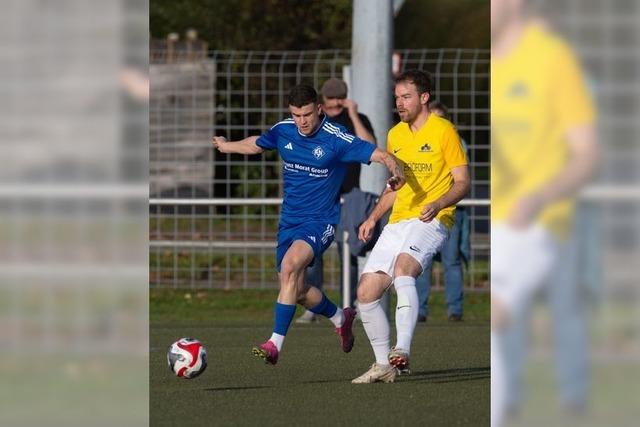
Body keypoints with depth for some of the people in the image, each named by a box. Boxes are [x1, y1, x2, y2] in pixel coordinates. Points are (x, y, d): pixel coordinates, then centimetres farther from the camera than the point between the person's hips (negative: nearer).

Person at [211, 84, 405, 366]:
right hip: (289, 221, 6)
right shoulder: (283, 131, -1)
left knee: (290, 265, -30)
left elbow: (380, 155, -20)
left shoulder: (336, 139, -17)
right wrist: (225, 146, 37)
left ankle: (276, 343, -29)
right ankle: (340, 318, 39)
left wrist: (396, 170, -42)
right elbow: (256, 144, 21)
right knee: (296, 291, 9)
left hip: (320, 221, -6)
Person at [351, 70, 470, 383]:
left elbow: (463, 182, -6)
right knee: (366, 292, -1)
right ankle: (383, 365, 11)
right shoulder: (395, 135, 17)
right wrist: (373, 217, 16)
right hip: (397, 223, 7)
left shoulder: (443, 131, -4)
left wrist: (437, 205, -24)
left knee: (403, 266, -35)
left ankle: (402, 350, -43)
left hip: (431, 221, -7)